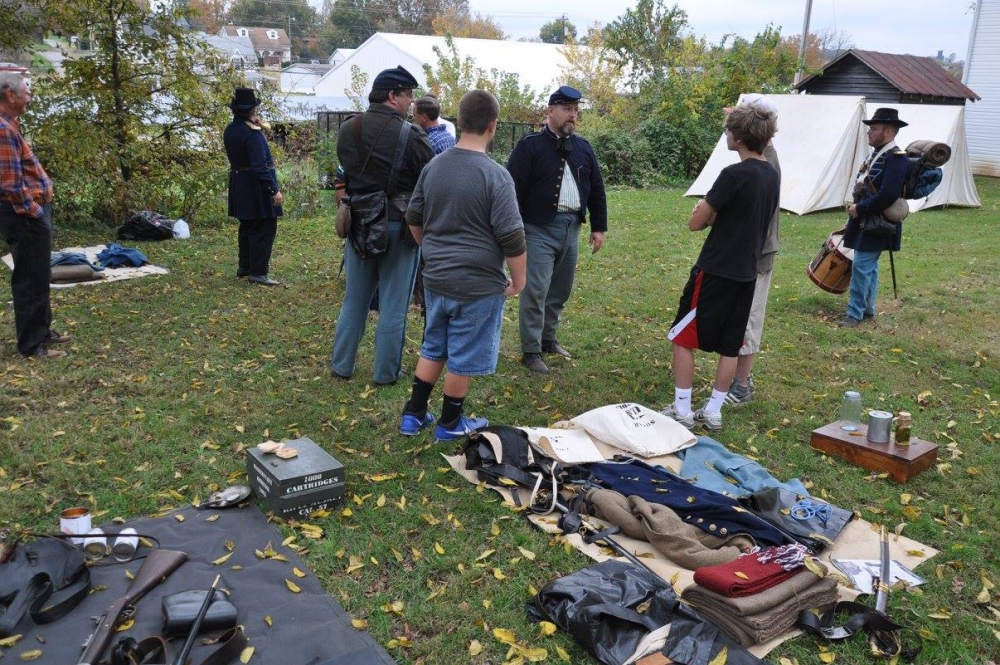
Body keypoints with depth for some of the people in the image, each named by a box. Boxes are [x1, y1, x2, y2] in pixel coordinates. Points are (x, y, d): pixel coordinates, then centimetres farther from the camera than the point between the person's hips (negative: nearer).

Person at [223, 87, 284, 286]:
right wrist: (274, 190, -26)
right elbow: (260, 165, -25)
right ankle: (258, 272, -5)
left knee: (247, 226, 20)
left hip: (239, 185, 9)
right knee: (264, 229, -5)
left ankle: (245, 266, 31)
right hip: (256, 186, -9)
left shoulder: (230, 130, 8)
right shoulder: (252, 133, -20)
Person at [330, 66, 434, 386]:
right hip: (399, 225, -5)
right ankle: (386, 372, 14)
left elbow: (345, 174, 11)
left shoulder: (347, 130, 2)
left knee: (354, 298, 17)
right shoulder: (411, 137, -15)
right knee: (393, 304, 6)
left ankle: (341, 365, 24)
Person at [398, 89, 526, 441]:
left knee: (433, 348, 21)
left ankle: (413, 415, 28)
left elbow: (414, 218, 13)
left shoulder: (434, 166, 2)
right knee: (463, 358, 9)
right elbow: (512, 238, -17)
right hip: (477, 284, -6)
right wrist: (518, 280, -3)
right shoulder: (495, 175, -17)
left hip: (435, 279, 6)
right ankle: (450, 424, 23)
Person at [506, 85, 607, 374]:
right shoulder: (530, 145, -6)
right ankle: (531, 351, 2)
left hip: (571, 229, 6)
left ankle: (548, 339, 30)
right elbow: (514, 188, -10)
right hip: (539, 229, -6)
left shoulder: (583, 148, 13)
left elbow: (597, 189, 17)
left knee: (560, 291, 14)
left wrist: (599, 227, 13)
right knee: (536, 291, -6)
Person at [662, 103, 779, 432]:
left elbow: (695, 223, -13)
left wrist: (705, 211, 6)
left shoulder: (734, 174, -19)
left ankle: (682, 411, 8)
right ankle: (713, 411, 19)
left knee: (683, 338, 4)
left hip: (715, 271, -7)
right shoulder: (772, 175, 7)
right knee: (729, 346, 12)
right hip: (747, 273, 8)